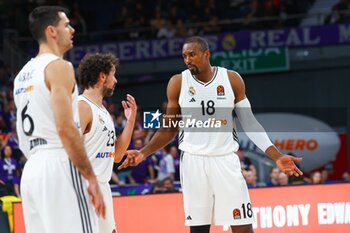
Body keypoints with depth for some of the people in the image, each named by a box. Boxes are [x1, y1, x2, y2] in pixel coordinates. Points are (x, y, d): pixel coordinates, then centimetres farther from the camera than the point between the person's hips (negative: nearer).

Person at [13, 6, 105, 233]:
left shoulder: (23, 75, 20)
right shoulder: (58, 66, -7)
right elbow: (66, 128, -17)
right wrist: (91, 178, -14)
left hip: (31, 170, 9)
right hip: (59, 167, -9)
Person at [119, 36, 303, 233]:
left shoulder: (232, 79, -1)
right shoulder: (178, 83, 0)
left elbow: (249, 122, 3)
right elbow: (169, 129, 7)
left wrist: (276, 156, -5)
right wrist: (143, 153, -7)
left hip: (226, 159, 0)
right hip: (193, 161, 0)